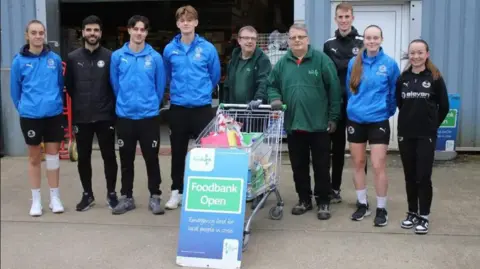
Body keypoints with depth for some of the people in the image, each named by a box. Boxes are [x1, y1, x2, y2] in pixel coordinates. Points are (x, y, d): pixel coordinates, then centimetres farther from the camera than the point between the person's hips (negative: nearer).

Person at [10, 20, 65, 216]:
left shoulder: (55, 59, 0)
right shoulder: (19, 61, -5)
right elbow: (15, 89, 4)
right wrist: (23, 107, 9)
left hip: (54, 114, 1)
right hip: (30, 116, -1)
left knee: (53, 155, 8)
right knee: (34, 157, 10)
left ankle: (55, 198, 20)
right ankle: (36, 200, 21)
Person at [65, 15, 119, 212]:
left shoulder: (110, 57, 0)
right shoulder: (73, 58, 5)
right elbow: (69, 86, 9)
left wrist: (111, 106, 0)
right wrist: (80, 103, 8)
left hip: (105, 116, -1)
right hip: (81, 117, 2)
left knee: (109, 156, 4)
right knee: (83, 157, 9)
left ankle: (111, 193, 19)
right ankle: (87, 194, 23)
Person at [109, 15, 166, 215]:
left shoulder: (155, 57, -3)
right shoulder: (117, 56, -1)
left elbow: (160, 86, 5)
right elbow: (115, 84, 8)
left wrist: (151, 104, 10)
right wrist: (124, 102, 13)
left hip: (149, 116, -1)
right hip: (124, 116, 1)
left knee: (152, 158, 4)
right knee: (126, 160, 10)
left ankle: (155, 197, 16)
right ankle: (126, 197, 22)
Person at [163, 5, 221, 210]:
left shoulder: (208, 48, -4)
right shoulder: (169, 50, 1)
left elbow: (215, 76, 8)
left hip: (202, 107, -2)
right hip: (177, 107, 2)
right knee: (178, 151, 10)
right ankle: (177, 191, 22)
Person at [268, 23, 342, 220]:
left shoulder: (321, 60, -5)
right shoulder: (282, 63, 6)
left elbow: (334, 89, -5)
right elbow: (272, 85, 15)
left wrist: (333, 117, -7)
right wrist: (275, 99, -7)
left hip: (319, 124, -4)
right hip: (293, 124, 4)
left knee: (321, 166, 6)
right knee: (298, 166, 13)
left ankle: (323, 202, 19)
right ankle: (304, 199, 28)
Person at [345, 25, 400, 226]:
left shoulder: (390, 64, -6)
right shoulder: (354, 63, 0)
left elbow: (394, 92, 3)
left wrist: (387, 111, 11)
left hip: (378, 121, -3)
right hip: (355, 120, 3)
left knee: (378, 167, -3)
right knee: (358, 164, 11)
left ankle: (381, 209, 11)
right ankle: (362, 204, 26)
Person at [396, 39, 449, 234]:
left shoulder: (435, 78, -4)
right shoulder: (402, 78, 3)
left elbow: (444, 107, 2)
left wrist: (432, 124, 5)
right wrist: (410, 120, 9)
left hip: (426, 135, -3)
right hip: (405, 134, 3)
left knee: (423, 176, -2)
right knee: (409, 176, 10)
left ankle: (424, 216, 10)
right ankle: (412, 213, 22)